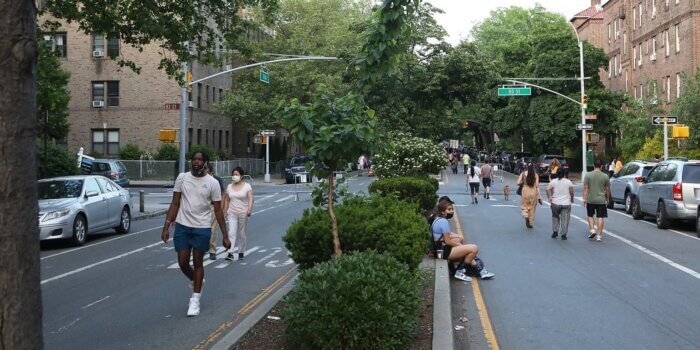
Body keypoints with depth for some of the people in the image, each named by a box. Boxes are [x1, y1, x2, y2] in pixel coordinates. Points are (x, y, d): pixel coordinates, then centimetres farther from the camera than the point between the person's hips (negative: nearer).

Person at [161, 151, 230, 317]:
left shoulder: (212, 183, -4)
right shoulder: (182, 178, 2)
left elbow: (218, 210, -2)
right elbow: (175, 204, 5)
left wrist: (225, 235, -4)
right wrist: (166, 227, -2)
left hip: (202, 228, -2)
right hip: (182, 226, 2)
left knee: (198, 263, 4)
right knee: (183, 263, 6)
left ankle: (195, 300, 15)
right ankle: (196, 281, 38)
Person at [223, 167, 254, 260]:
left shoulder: (247, 186, -3)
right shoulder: (229, 186, 8)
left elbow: (250, 199, -13)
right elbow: (227, 200, 14)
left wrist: (249, 209, -28)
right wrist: (225, 211, 9)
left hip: (243, 214, -2)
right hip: (232, 214, 2)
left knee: (242, 234, 7)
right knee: (231, 233, -11)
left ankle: (241, 252, 20)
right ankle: (230, 253, -17)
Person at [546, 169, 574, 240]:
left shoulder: (553, 181, -1)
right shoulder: (568, 182, -1)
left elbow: (548, 189, -13)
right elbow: (571, 192, 0)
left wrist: (549, 197, -7)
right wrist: (572, 199, 15)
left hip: (555, 203, 1)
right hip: (566, 204, -1)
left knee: (555, 217, 19)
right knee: (565, 219, 4)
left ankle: (555, 231, 12)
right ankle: (563, 235, 2)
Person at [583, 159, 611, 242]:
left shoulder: (588, 175, -5)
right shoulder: (605, 176, -2)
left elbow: (585, 188, -7)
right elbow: (607, 189, 3)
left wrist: (584, 199, -4)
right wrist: (607, 198, 17)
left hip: (590, 200, 0)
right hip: (601, 200, 0)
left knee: (590, 216, 17)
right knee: (600, 217, 3)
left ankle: (592, 230, 2)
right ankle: (599, 235, 3)